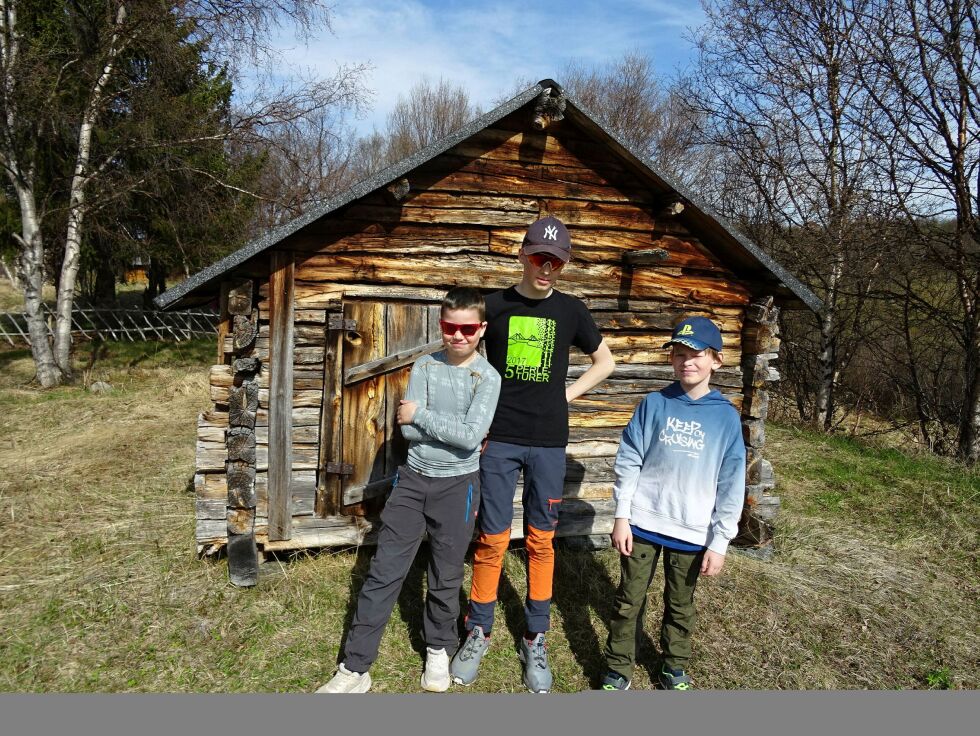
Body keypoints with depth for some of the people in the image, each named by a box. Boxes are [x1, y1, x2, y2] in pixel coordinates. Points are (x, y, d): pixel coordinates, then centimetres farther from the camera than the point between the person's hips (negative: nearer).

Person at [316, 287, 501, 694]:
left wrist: (422, 414, -14)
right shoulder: (424, 366, 0)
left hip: (457, 485, -2)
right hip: (413, 478, 2)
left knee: (446, 577, 11)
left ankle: (438, 649, 36)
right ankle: (354, 667, 13)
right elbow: (407, 430, -8)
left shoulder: (488, 377, -7)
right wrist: (453, 426, -15)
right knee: (383, 572, 3)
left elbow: (471, 436, -20)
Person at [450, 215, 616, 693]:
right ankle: (478, 633, 22)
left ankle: (535, 640, 23)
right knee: (492, 539, 4)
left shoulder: (570, 311, 3)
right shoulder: (494, 305, 0)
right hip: (499, 439, -1)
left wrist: (567, 394, 3)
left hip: (549, 442, 1)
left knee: (541, 541, 9)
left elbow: (605, 361, 16)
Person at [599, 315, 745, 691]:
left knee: (680, 604, 18)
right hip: (642, 523, 0)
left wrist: (719, 541, -4)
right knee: (629, 600, 10)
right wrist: (622, 516, -5)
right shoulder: (653, 404, -4)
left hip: (692, 532, 0)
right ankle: (618, 669, 28)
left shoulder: (726, 416, -5)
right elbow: (628, 462, -2)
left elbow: (730, 485, -3)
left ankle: (674, 668, 39)